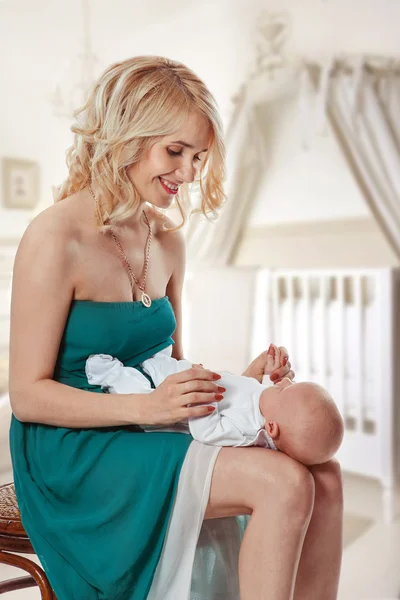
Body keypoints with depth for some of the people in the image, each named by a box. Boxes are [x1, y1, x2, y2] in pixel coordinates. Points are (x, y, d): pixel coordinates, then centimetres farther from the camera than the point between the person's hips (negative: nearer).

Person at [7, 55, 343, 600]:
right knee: (285, 483, -22)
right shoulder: (55, 238, -13)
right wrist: (147, 405, -24)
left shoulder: (168, 242, 8)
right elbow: (27, 396, -14)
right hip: (72, 453, -6)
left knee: (323, 478, -12)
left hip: (145, 434, 7)